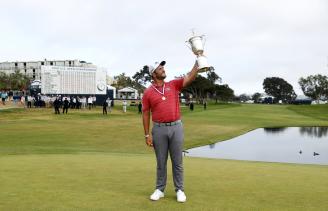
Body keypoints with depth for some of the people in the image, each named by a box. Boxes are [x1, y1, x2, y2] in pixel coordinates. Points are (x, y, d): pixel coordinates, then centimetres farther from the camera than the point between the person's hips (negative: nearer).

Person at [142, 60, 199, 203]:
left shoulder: (174, 85, 7)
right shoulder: (148, 92, 1)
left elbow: (190, 78, -2)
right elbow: (146, 114, 1)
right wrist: (147, 134, -3)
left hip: (176, 127, 1)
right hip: (159, 129, -1)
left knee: (177, 161, 7)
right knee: (161, 162, 9)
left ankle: (180, 190, 16)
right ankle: (160, 189, 21)